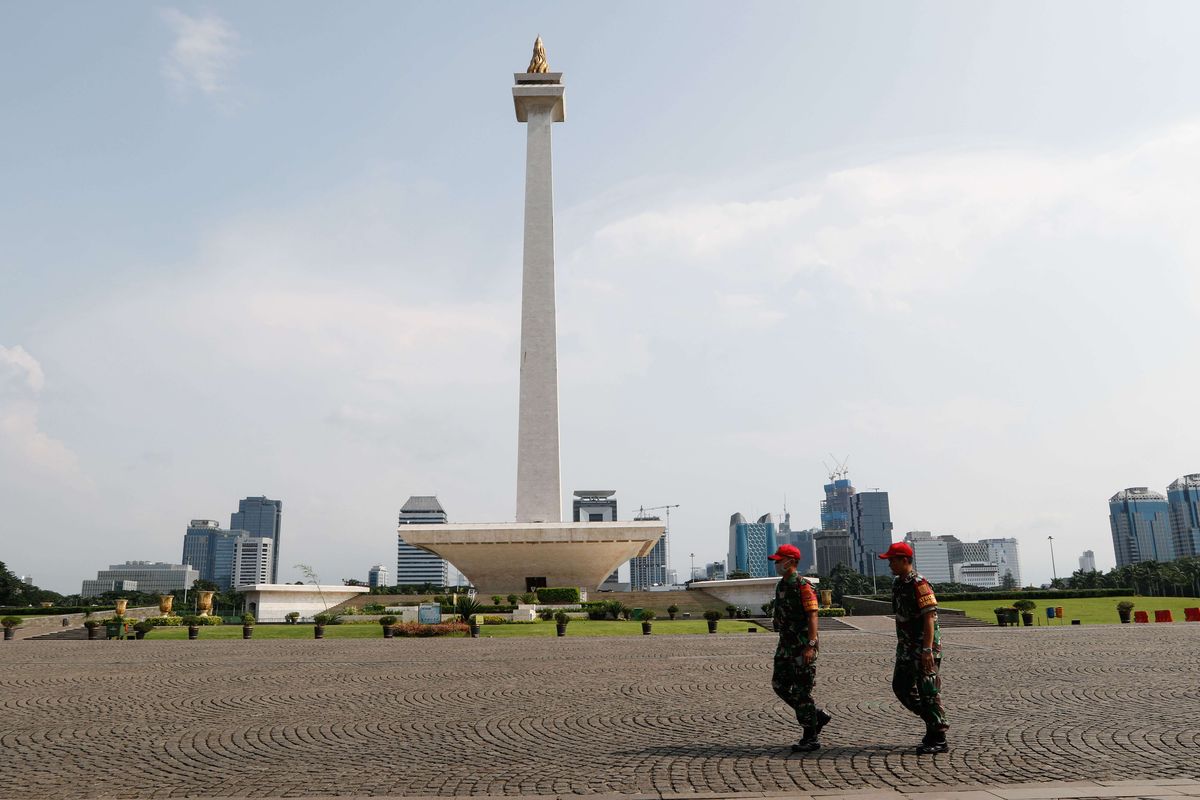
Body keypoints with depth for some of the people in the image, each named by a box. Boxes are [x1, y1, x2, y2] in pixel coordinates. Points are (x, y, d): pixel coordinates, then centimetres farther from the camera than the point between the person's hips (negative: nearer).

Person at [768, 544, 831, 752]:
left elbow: (812, 616, -19)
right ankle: (818, 716, 23)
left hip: (803, 646, -9)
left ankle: (811, 738, 8)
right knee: (780, 685, 9)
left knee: (802, 690, -3)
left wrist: (810, 646, -25)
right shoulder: (781, 585, 13)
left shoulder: (802, 586, -15)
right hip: (786, 645, 9)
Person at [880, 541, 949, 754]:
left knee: (928, 692, -3)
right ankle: (933, 722, 25)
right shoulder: (897, 584, 12)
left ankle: (938, 740, 7)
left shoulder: (919, 584, -17)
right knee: (901, 687, 12)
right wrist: (901, 646, 22)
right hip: (907, 648, 9)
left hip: (924, 648, -9)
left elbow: (929, 617, -21)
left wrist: (927, 650, -26)